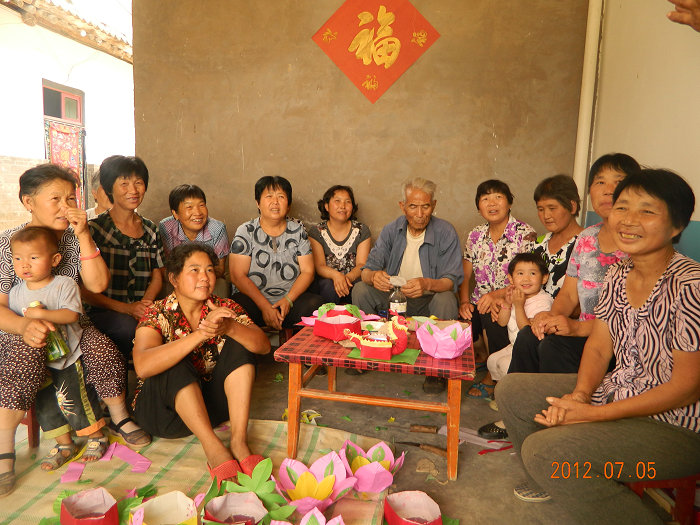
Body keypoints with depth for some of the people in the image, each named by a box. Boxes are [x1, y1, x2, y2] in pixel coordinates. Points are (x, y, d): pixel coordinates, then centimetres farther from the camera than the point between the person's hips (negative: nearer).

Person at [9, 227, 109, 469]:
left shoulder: (64, 284, -12)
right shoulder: (16, 292, 3)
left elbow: (71, 314, -23)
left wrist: (41, 314, -31)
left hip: (68, 357, -5)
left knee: (74, 401, -2)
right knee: (44, 404, 10)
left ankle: (97, 437, 20)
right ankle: (64, 444, 29)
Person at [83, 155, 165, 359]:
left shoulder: (150, 230, 14)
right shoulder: (95, 229, -1)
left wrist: (145, 303, -6)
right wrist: (125, 308, -17)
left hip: (142, 311, 4)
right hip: (102, 312, -4)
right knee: (129, 327, -37)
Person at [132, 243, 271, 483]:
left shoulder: (225, 308, -4)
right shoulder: (159, 314, -14)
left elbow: (264, 346, -18)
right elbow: (143, 367, -34)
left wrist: (229, 328, -38)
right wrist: (201, 334, -41)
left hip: (209, 404, 4)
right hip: (163, 407, -3)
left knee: (239, 345, -17)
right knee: (176, 366, -31)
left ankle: (238, 441, -22)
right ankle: (214, 448, -30)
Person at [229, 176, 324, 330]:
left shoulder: (298, 230, 8)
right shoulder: (246, 231, 2)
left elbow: (308, 271, 4)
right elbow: (238, 276, -6)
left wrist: (288, 300, -13)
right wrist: (265, 307, -17)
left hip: (292, 298, 2)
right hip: (253, 299, -2)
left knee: (315, 304, -28)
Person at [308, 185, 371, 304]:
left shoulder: (362, 230, 6)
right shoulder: (316, 232, 2)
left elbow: (361, 264, -4)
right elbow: (319, 266, -7)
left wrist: (348, 277, -28)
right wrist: (335, 275, -31)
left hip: (353, 279, 1)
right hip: (327, 279, -1)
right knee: (329, 286, -35)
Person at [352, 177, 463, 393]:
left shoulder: (445, 232, -11)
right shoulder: (391, 230, -2)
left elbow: (452, 280, -18)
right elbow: (368, 268, -8)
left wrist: (427, 284, -42)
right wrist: (374, 276, -35)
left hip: (428, 302, -2)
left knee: (446, 300, -34)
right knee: (360, 289, -19)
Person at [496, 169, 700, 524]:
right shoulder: (618, 275, 0)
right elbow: (599, 347, 5)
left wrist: (593, 414, -22)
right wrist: (579, 395, -14)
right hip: (616, 393, 8)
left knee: (545, 449, -25)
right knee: (510, 390, 8)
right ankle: (553, 482, 28)